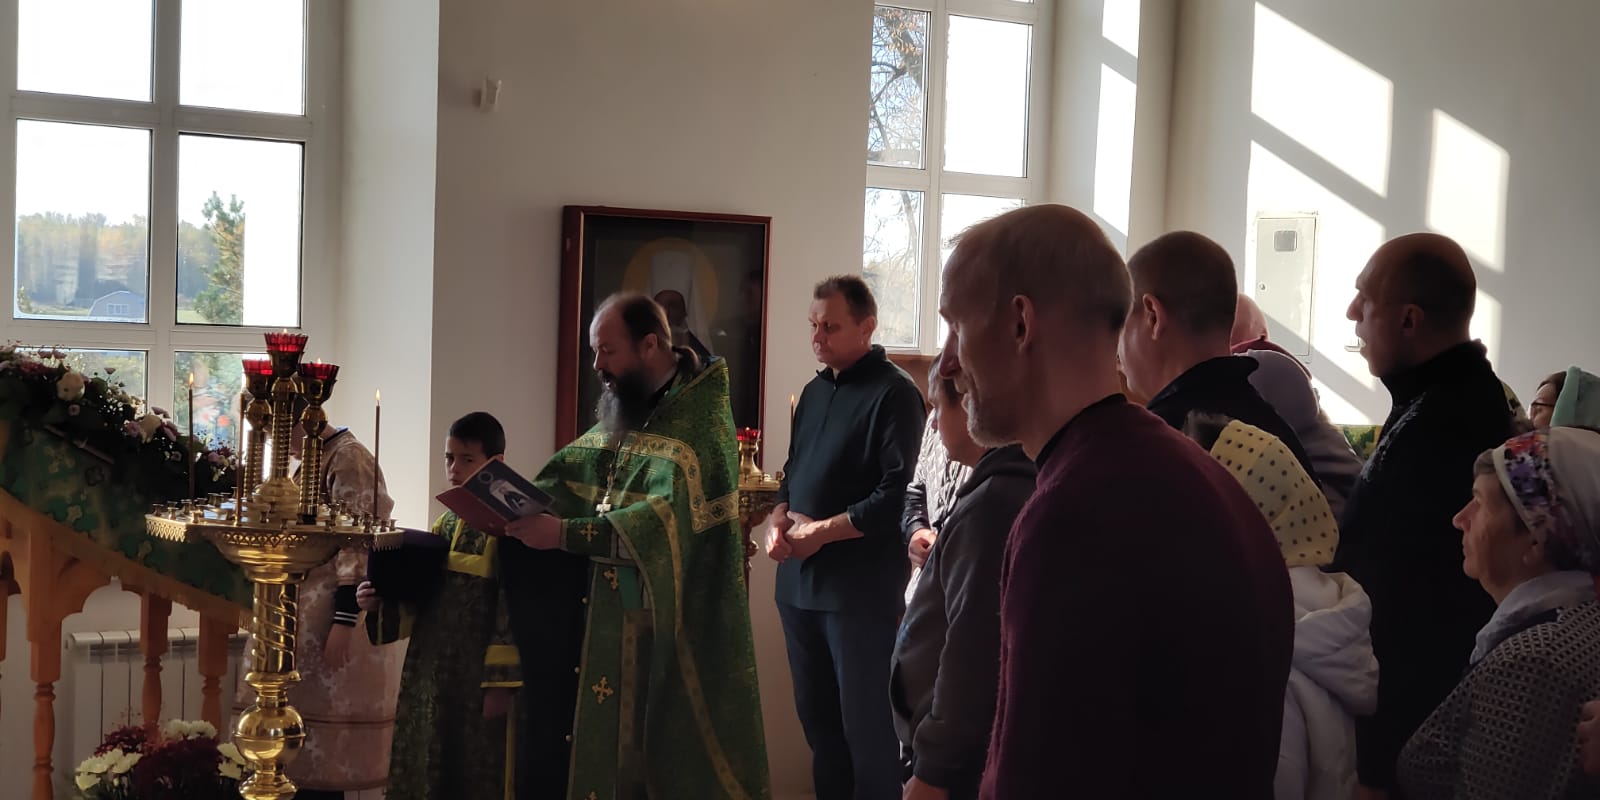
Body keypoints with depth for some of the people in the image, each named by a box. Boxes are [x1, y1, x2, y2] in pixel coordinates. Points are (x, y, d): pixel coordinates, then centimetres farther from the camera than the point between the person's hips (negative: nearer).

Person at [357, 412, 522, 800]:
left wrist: (499, 682, -18)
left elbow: (512, 611, -15)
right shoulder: (445, 523, 10)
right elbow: (421, 599, 14)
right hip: (430, 674, 7)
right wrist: (380, 604, -5)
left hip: (477, 677, -7)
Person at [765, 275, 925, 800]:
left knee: (866, 723, 2)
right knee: (816, 715, 16)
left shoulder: (893, 394, -11)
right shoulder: (815, 391, 14)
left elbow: (900, 494, -18)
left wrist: (823, 531, -16)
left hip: (861, 586, -8)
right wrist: (781, 518, 1)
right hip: (800, 579, 8)